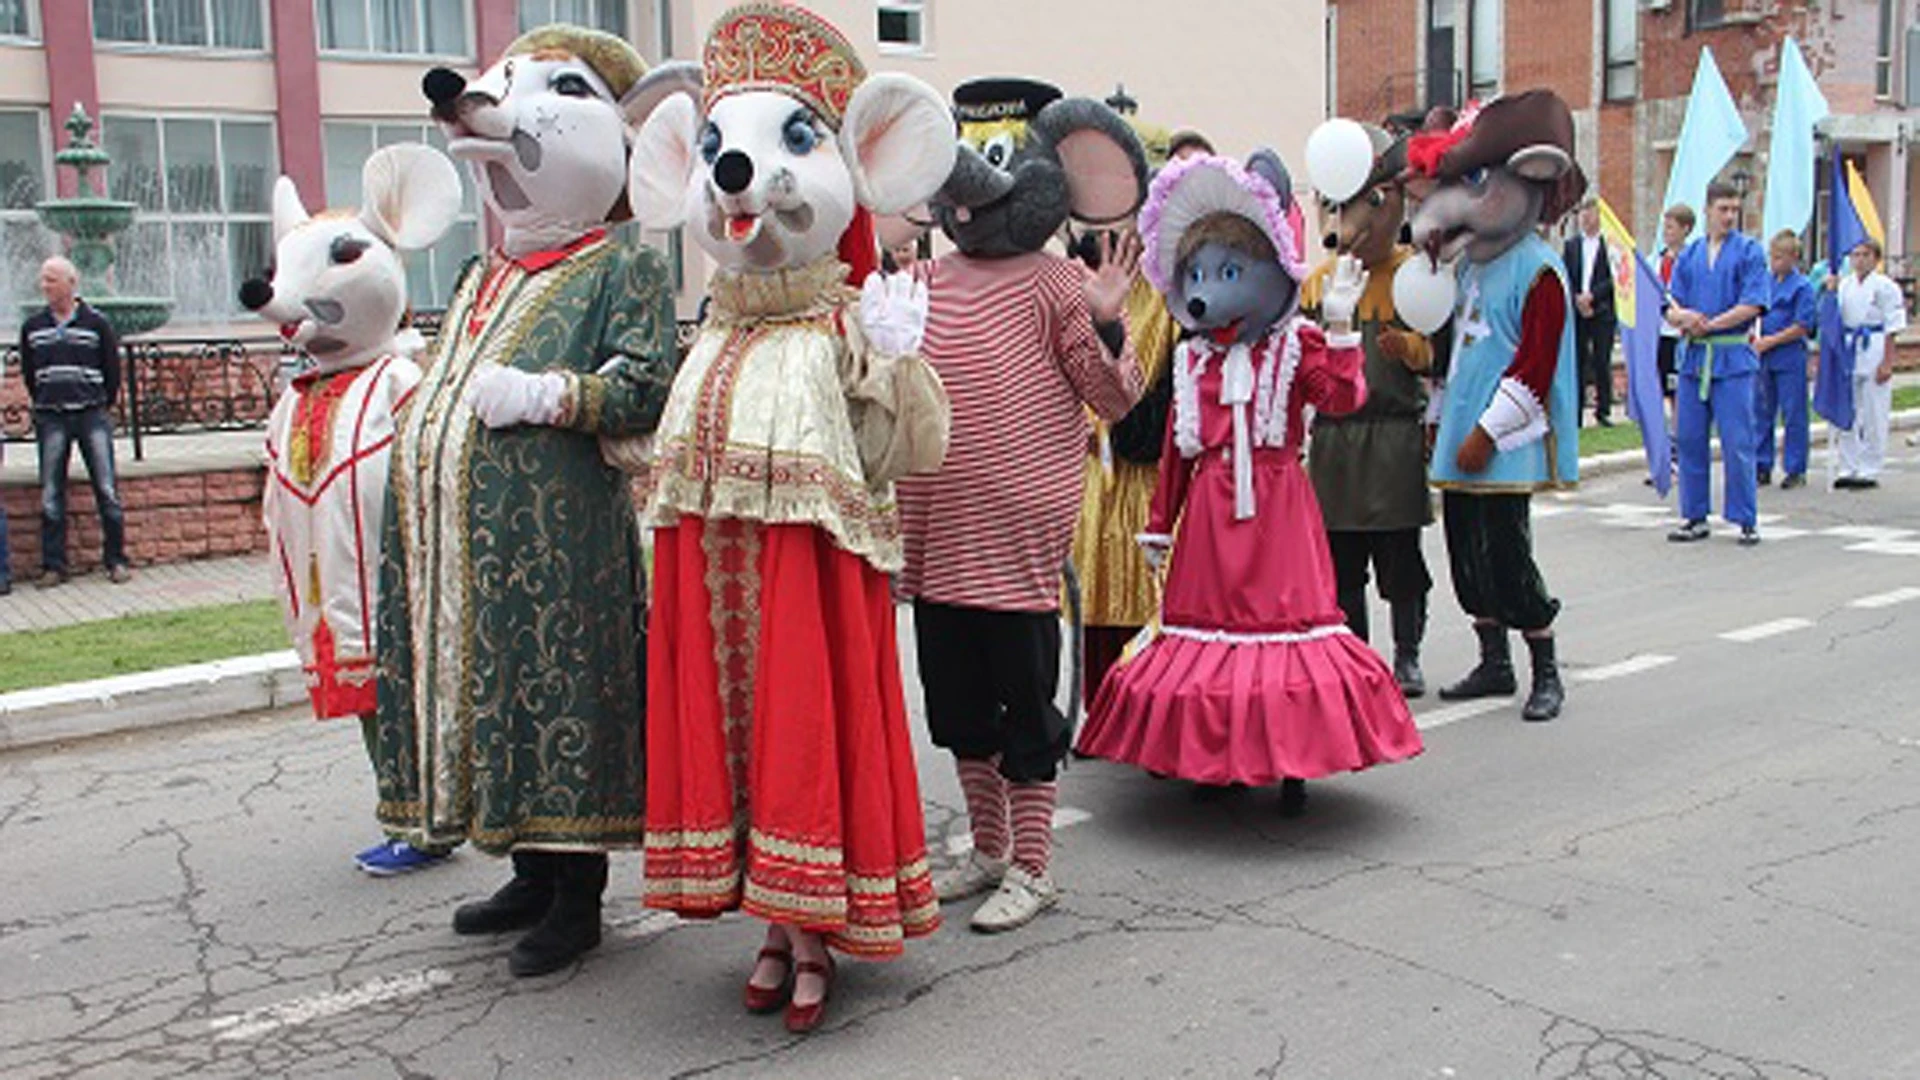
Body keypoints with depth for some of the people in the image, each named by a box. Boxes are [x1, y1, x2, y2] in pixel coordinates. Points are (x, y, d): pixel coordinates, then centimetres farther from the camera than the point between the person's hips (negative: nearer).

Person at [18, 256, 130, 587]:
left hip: (92, 415, -2)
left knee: (107, 491, -4)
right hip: (51, 420, 2)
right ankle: (53, 566, 10)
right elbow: (27, 372, 18)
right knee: (50, 497, 3)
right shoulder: (32, 327, 7)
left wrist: (102, 407, 8)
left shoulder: (96, 323, 0)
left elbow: (113, 369, 7)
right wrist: (43, 404, 15)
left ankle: (116, 560, 5)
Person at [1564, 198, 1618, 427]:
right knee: (1577, 362, 3)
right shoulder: (1571, 245, 11)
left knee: (1602, 362, -1)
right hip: (1576, 313, 3)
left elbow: (1614, 279, -6)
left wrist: (1591, 296, -13)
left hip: (1601, 312, -3)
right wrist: (1577, 300, -7)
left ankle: (1603, 410, 6)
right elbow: (1564, 278, 6)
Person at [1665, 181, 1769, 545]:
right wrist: (1682, 315, -13)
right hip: (1692, 356, 4)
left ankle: (1746, 520, 5)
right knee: (1689, 439, 6)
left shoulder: (1749, 251, 1)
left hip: (1733, 357, -4)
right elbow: (1672, 308, 9)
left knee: (1737, 443, -5)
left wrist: (1708, 324, -10)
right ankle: (1696, 518, 16)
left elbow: (1753, 305, -9)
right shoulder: (1689, 254, 13)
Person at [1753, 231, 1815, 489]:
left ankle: (1795, 470, 8)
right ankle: (1762, 466, 16)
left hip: (1790, 358, -6)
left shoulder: (1802, 286, -8)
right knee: (1761, 412, 8)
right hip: (1765, 358, 6)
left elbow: (1803, 327, -12)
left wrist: (1770, 341, -14)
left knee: (1793, 415, 1)